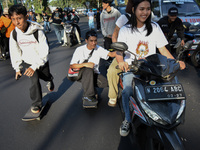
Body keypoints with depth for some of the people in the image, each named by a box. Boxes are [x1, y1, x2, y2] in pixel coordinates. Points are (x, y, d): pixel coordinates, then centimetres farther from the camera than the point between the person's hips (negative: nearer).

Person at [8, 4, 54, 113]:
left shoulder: (38, 31, -26)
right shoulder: (14, 34, -12)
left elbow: (44, 51, -26)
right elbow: (15, 52, 0)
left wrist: (34, 66, -30)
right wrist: (17, 68, 5)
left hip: (42, 61, -1)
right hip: (27, 62, 1)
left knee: (46, 77, 21)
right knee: (35, 81, -16)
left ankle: (50, 81, 61)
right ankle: (36, 103, 6)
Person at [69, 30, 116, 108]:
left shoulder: (98, 49, -4)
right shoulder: (80, 50, -12)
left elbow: (110, 54, -17)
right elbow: (72, 66, -15)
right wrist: (85, 64, -29)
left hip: (93, 73, 3)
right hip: (80, 73, -3)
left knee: (105, 83, -24)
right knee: (88, 69, -37)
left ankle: (89, 85, 2)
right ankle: (88, 96, -31)